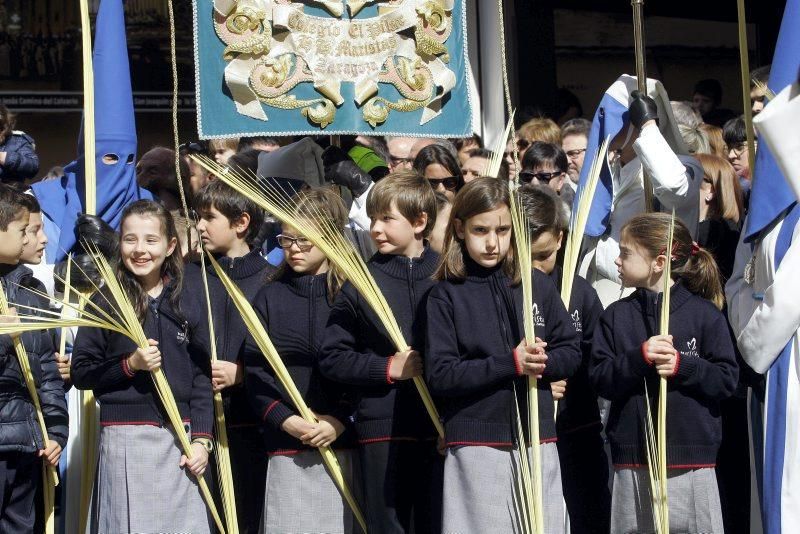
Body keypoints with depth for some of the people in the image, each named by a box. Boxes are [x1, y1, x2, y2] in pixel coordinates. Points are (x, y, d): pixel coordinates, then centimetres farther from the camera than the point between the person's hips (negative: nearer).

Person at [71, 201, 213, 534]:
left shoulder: (187, 302, 8)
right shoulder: (106, 302, 1)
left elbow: (202, 377, 7)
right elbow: (81, 373, 1)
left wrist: (201, 438, -1)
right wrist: (129, 365, -13)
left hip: (179, 438, 2)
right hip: (125, 439, -2)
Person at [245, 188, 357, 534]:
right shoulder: (270, 297, 10)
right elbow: (255, 370, 5)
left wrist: (340, 421, -12)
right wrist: (287, 420, -8)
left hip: (344, 445, -2)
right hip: (287, 449, 2)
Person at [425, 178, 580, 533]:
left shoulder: (537, 284, 5)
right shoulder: (446, 294, -3)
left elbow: (571, 353, 8)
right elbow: (439, 374, -10)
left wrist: (541, 363, -14)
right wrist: (511, 363, -17)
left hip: (537, 440, 3)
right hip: (476, 446, -3)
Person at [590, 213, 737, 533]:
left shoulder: (704, 314, 0)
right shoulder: (617, 315, 8)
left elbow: (727, 379, -3)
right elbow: (600, 380, 0)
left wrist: (682, 366, -17)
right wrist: (640, 357, -16)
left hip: (692, 463, -2)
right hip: (632, 465, 2)